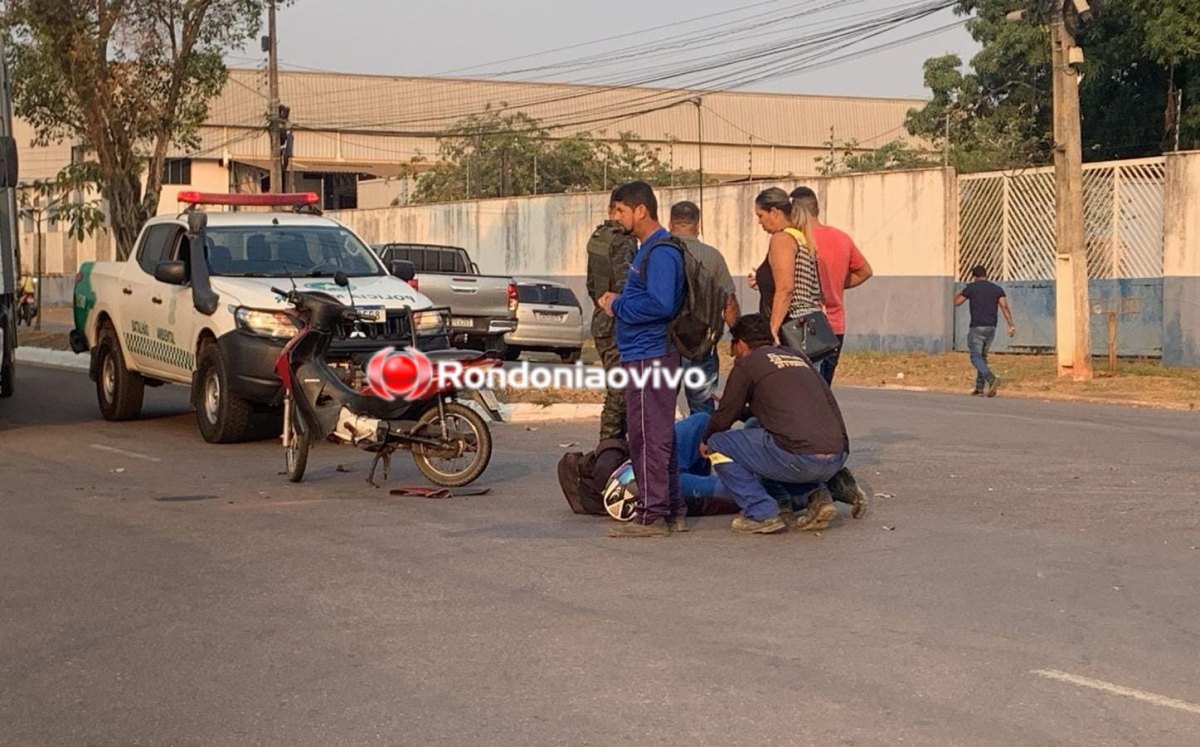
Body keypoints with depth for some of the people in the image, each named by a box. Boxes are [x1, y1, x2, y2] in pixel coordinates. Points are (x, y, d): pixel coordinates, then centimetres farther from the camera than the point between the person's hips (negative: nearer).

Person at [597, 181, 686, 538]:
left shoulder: (660, 252, -15)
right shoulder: (647, 248, 17)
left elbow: (660, 304, -26)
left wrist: (618, 305, -14)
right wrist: (619, 302, 9)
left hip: (650, 358, -11)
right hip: (644, 356, 11)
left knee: (649, 438, -7)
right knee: (658, 437, 14)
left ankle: (652, 516, -3)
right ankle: (673, 512, 20)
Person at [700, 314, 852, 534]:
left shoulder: (747, 363, 7)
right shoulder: (798, 357, 25)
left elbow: (725, 416, 10)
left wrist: (706, 442, 32)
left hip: (801, 458, -7)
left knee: (718, 445, 9)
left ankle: (762, 514, 2)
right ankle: (814, 496, 13)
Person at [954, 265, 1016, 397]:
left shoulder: (971, 287, -2)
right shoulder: (997, 289, 9)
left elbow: (956, 302, 3)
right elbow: (1004, 306, -2)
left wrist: (959, 292, 25)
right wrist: (1011, 325, -6)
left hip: (977, 327, -5)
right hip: (991, 327, 5)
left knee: (976, 357, -5)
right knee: (982, 356, 16)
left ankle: (991, 379, -28)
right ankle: (980, 388, 13)